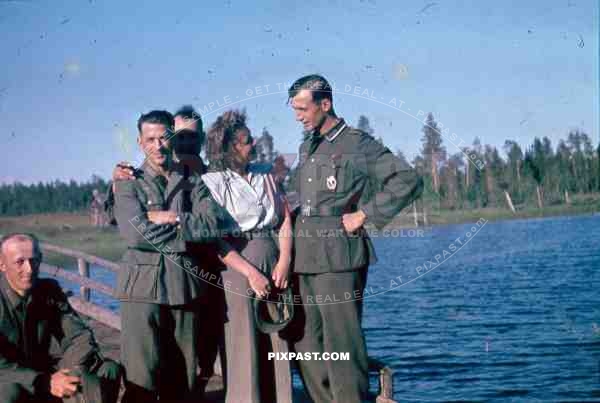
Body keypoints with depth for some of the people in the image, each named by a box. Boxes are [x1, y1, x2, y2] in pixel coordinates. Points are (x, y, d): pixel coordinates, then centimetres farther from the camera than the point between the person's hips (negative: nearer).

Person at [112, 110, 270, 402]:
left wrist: (171, 218, -10)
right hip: (144, 287, -3)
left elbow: (219, 223, -2)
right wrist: (190, 231, -5)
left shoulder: (193, 184, 15)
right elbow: (138, 233, -11)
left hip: (186, 286, 3)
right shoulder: (128, 184, 6)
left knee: (182, 380, 6)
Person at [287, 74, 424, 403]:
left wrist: (363, 215, -11)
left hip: (338, 259, -7)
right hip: (304, 259, 8)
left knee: (342, 345, -7)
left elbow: (409, 182, -12)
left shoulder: (358, 145, -5)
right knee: (305, 345, 9)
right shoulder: (306, 148, 17)